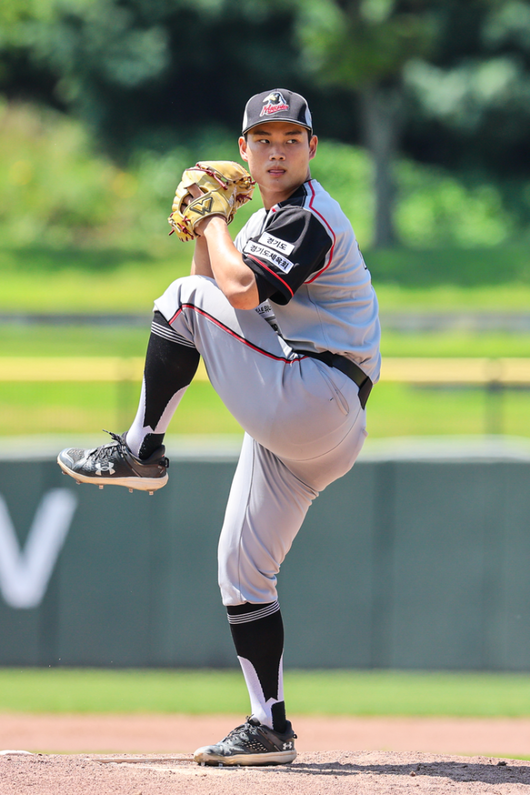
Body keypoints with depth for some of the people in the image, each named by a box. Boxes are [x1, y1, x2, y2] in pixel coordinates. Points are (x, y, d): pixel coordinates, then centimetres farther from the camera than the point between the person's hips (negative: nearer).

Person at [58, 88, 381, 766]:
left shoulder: (310, 219, -10)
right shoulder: (265, 222, 22)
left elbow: (240, 292, -23)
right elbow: (220, 288, 21)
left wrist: (215, 219, -8)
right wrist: (205, 231, 8)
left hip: (316, 398, -10)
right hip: (293, 430, 10)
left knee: (186, 299, -12)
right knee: (241, 571, 8)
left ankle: (140, 451, -6)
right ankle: (270, 729, 9)